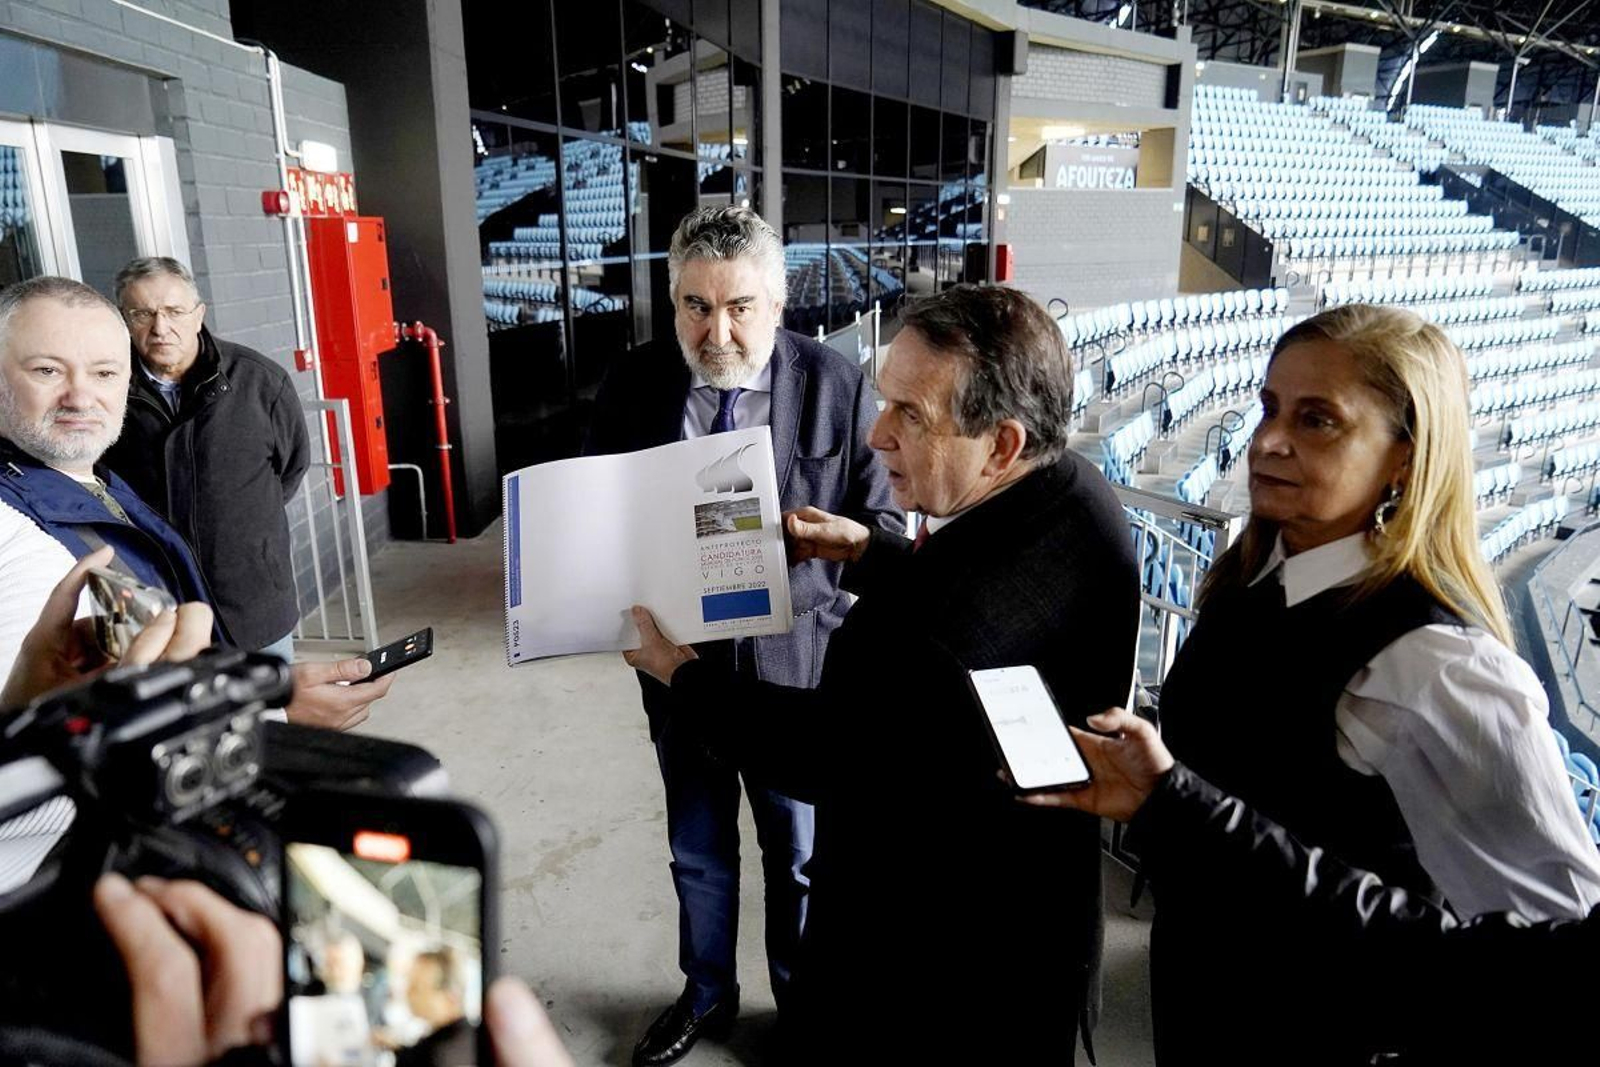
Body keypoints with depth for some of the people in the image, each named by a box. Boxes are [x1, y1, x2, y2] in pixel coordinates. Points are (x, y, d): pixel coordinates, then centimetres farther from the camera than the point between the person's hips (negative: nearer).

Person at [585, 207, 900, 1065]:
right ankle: (706, 995, 48)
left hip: (796, 660, -1)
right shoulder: (631, 386, -6)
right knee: (698, 851, 22)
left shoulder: (837, 385, -11)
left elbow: (880, 523, -4)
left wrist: (820, 540, -22)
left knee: (798, 854, 19)